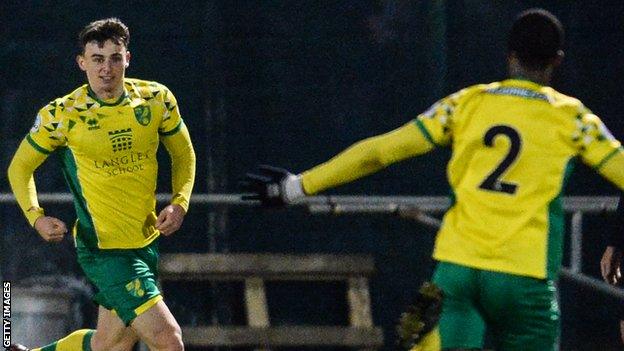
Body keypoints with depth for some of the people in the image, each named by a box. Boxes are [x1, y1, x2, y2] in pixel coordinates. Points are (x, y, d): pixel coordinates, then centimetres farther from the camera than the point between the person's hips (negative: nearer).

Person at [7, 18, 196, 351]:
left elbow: (183, 154, 14)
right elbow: (20, 166, 5)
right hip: (103, 249, -5)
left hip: (147, 243, 5)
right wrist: (35, 216, -10)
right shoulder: (61, 114, -10)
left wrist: (179, 203, -2)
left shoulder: (157, 99, -2)